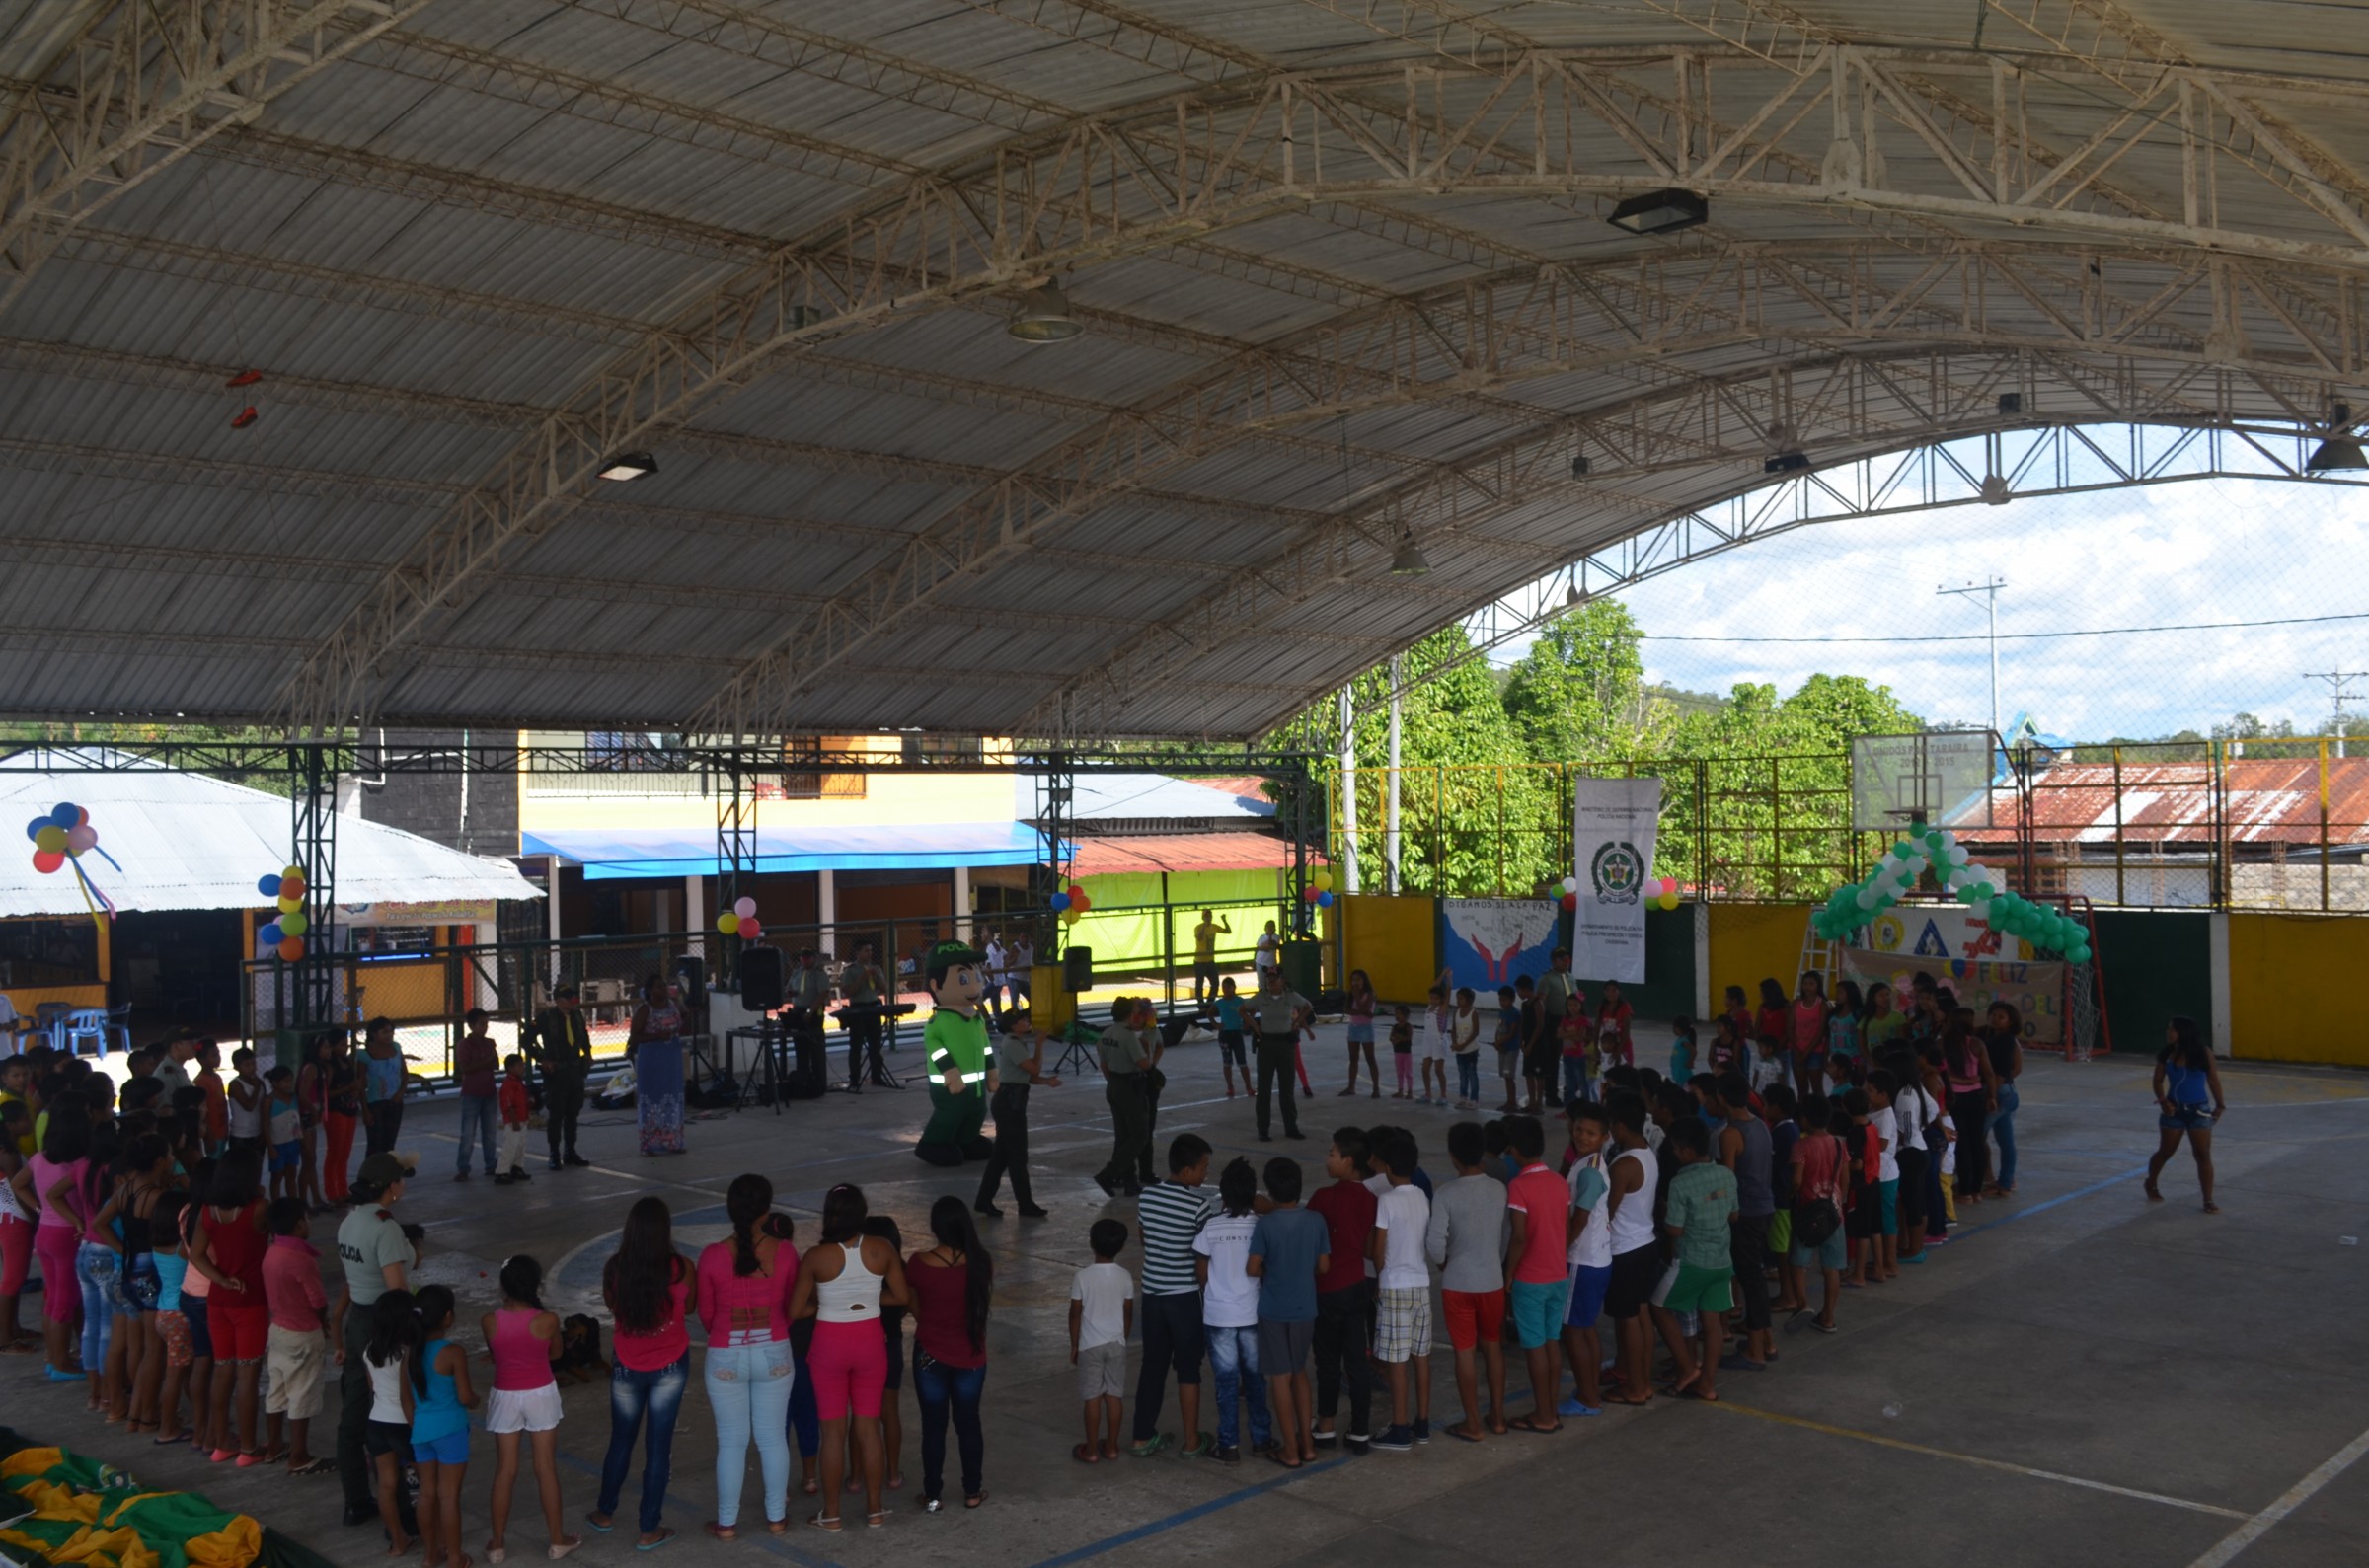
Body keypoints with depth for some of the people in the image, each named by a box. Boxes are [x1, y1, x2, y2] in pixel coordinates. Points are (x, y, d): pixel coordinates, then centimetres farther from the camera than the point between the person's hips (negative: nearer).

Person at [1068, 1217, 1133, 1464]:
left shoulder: (1082, 1276, -14)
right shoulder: (1125, 1277, -5)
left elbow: (1075, 1315, -8)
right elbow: (1128, 1314, 4)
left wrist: (1074, 1345, 4)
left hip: (1090, 1345, -3)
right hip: (1116, 1344, 3)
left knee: (1093, 1398, 4)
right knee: (1113, 1395, 11)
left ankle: (1091, 1450, 11)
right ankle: (1111, 1446, 19)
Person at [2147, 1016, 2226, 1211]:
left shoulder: (2204, 1053, -7)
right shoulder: (2166, 1055, -4)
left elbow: (2213, 1080, 1)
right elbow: (2158, 1080, 3)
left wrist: (2220, 1106, 0)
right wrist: (2162, 1100, -13)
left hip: (2199, 1110, -1)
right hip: (2174, 1110, 1)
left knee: (2203, 1155, -2)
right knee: (2165, 1152, 11)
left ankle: (2208, 1200, 4)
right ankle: (2151, 1185, 35)